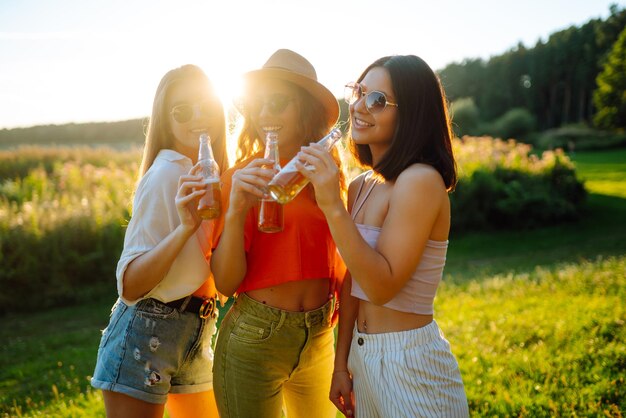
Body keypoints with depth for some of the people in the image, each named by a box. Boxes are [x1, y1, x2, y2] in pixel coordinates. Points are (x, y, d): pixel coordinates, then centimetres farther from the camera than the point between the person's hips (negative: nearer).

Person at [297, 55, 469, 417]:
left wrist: (333, 208, -30)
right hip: (362, 357, 7)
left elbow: (382, 286, -24)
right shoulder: (361, 186, 4)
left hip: (412, 365, -7)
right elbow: (352, 282, 7)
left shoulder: (421, 181, -19)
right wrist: (342, 363, 9)